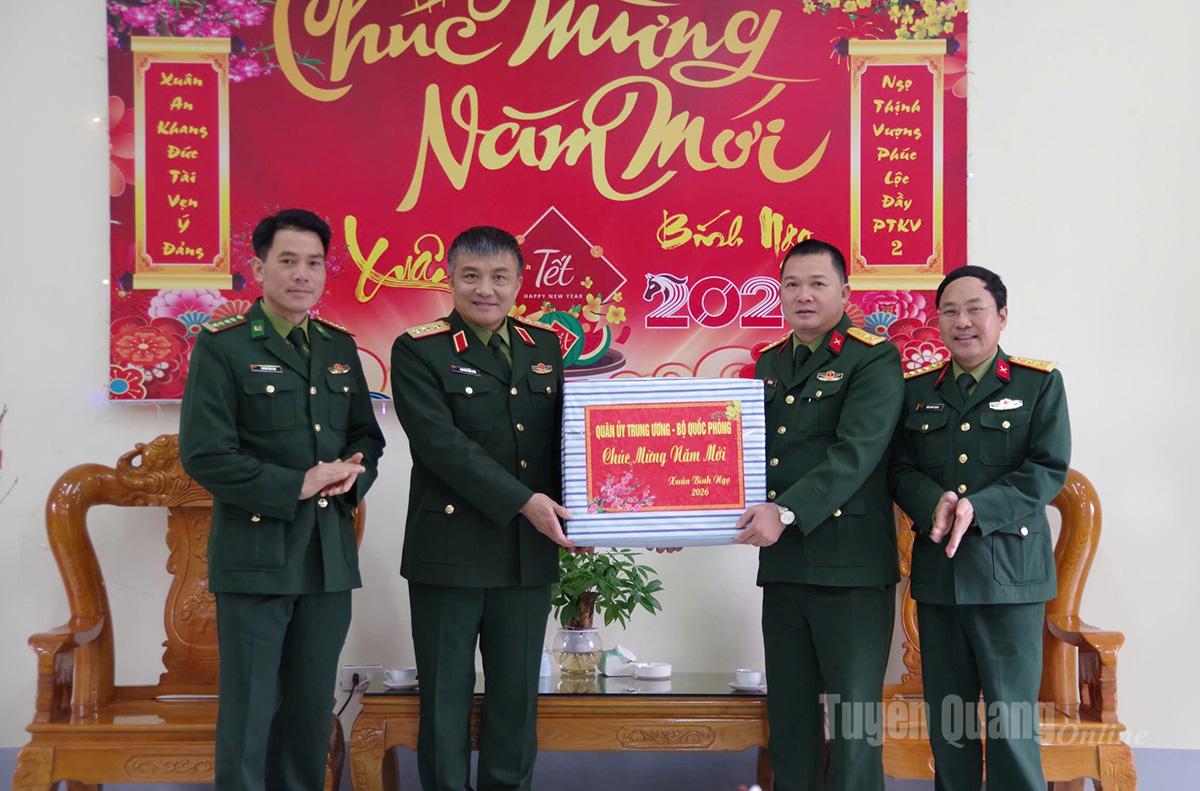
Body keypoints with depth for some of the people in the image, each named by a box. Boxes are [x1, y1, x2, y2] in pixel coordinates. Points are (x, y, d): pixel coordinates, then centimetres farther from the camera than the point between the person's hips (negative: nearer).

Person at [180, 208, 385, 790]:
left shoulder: (340, 347, 12)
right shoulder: (221, 345, -6)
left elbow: (367, 435, 18)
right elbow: (204, 454, -13)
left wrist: (353, 473, -4)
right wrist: (296, 486, -16)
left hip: (330, 554, 5)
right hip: (256, 553, -5)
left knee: (312, 709, 13)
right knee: (249, 710, 2)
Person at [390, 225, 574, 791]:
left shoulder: (545, 348, 10)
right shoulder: (418, 350, -4)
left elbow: (568, 436, 12)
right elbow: (441, 442, -15)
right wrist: (522, 501, -20)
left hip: (530, 552, 4)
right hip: (450, 549, -4)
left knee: (518, 692, 11)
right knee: (446, 693, 7)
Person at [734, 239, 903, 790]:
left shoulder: (874, 359, -5)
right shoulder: (769, 363, 15)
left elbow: (856, 452, -17)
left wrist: (787, 512, -24)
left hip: (851, 563, -6)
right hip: (781, 563, 6)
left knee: (853, 713, 1)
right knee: (788, 710, 12)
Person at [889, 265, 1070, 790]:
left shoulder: (1040, 384, 2)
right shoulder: (916, 389, 11)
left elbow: (1048, 471, -7)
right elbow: (901, 469, 6)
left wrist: (977, 508, -19)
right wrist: (935, 503, -15)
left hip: (1010, 570, -3)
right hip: (937, 571, 3)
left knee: (1011, 718, 0)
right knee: (946, 716, 11)